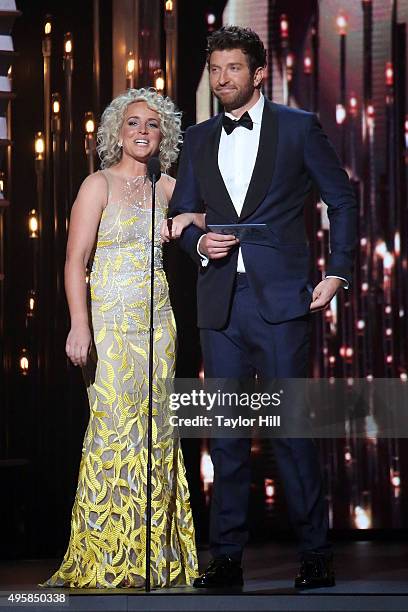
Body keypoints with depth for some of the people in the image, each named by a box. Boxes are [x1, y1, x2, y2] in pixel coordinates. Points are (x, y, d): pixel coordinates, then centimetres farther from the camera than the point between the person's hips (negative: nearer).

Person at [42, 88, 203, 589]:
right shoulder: (99, 185, -3)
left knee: (154, 429, 4)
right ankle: (106, 554, -4)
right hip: (110, 322, -5)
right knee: (115, 427, -10)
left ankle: (152, 550, 10)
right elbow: (75, 260, -10)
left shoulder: (166, 187, 11)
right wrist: (79, 326, -21)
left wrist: (190, 219, 2)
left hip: (157, 321, 5)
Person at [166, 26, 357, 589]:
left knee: (291, 425, -5)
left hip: (281, 300, -4)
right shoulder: (198, 140, 14)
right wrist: (198, 242, -2)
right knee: (226, 431, 5)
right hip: (220, 304, 4)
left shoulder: (298, 127, 3)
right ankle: (227, 557, 10)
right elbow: (180, 214, 20)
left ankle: (315, 554, 3)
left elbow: (342, 198, 7)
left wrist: (338, 272, 0)